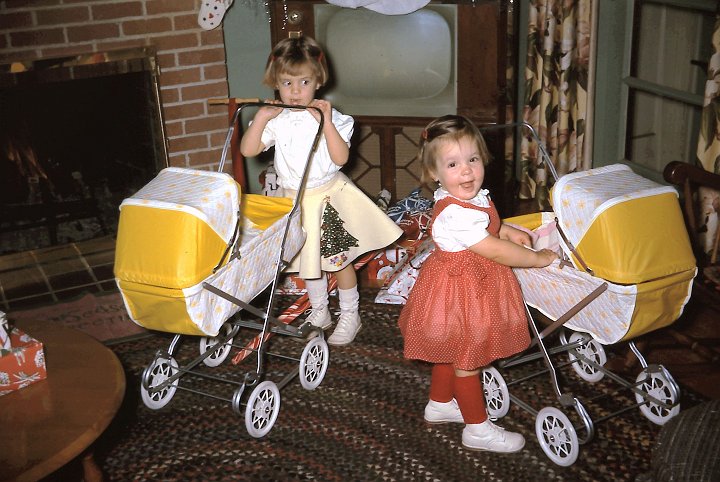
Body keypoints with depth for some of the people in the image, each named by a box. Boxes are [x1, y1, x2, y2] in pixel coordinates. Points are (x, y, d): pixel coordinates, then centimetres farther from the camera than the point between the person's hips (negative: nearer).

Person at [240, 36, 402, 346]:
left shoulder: (330, 117, -13)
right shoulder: (275, 120, -5)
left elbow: (341, 158, -22)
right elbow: (248, 150, -10)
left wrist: (326, 122, -30)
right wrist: (261, 117, -20)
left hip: (328, 196, -3)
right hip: (294, 200, 4)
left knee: (339, 260, 7)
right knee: (308, 260, 18)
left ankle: (350, 316, 24)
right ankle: (319, 312, 37)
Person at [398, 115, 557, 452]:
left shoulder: (473, 197, -4)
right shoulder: (455, 214, -34)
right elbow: (495, 251, -29)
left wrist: (509, 231, 4)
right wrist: (538, 258, -17)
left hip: (471, 285, 9)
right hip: (458, 290, -9)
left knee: (449, 350, 25)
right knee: (466, 359, 8)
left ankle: (439, 405, 45)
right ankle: (477, 429, 25)